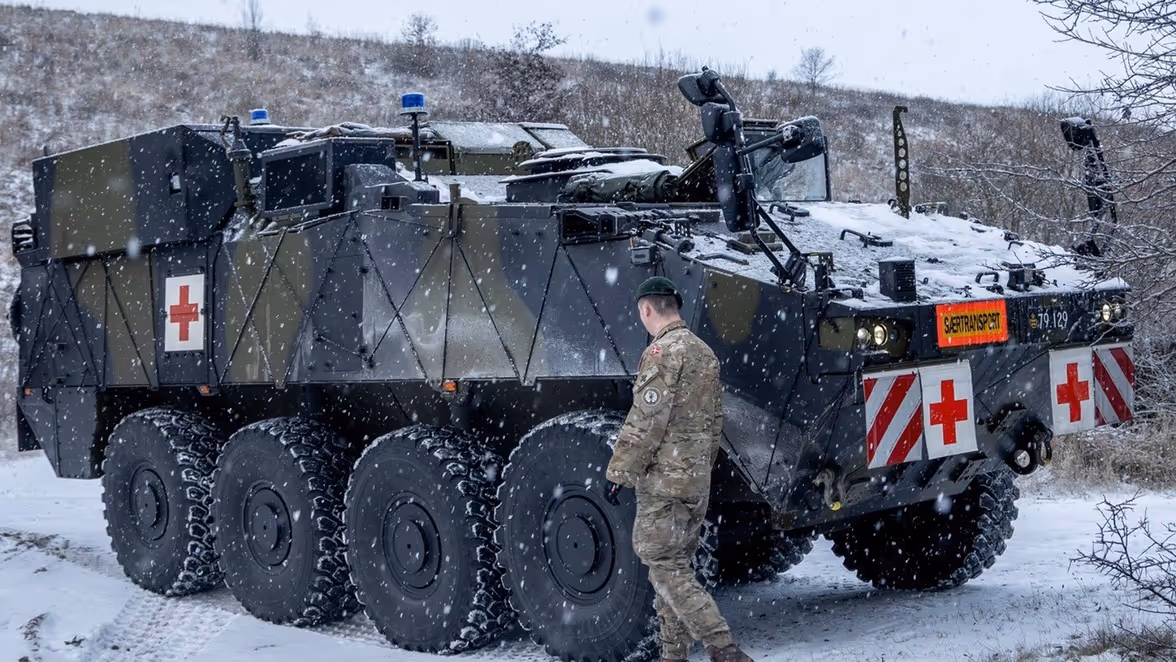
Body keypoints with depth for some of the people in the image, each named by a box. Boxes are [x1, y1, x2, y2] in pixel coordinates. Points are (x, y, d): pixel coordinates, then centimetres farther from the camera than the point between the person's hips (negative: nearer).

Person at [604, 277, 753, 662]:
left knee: (665, 566, -6)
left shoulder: (663, 351, -13)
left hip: (664, 479, -9)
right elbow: (714, 422, 19)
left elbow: (646, 422, -18)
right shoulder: (705, 353, 15)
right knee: (675, 565, 14)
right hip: (698, 481, 9)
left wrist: (618, 472, -13)